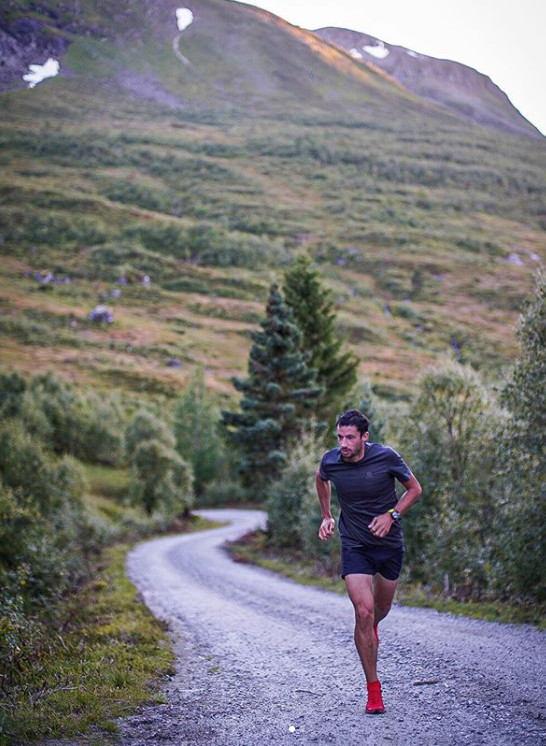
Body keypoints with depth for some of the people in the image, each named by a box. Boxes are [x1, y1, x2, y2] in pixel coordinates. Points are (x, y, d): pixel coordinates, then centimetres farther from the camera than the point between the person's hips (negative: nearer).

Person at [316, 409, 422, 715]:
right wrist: (327, 516, 10)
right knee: (363, 611, -14)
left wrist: (392, 515, -17)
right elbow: (321, 480, 14)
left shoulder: (386, 457, -18)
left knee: (381, 608, 17)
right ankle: (373, 689, -2)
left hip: (390, 543, 1)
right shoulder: (330, 461, -12)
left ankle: (371, 627, 57)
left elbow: (415, 489, -3)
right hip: (354, 545, 0)